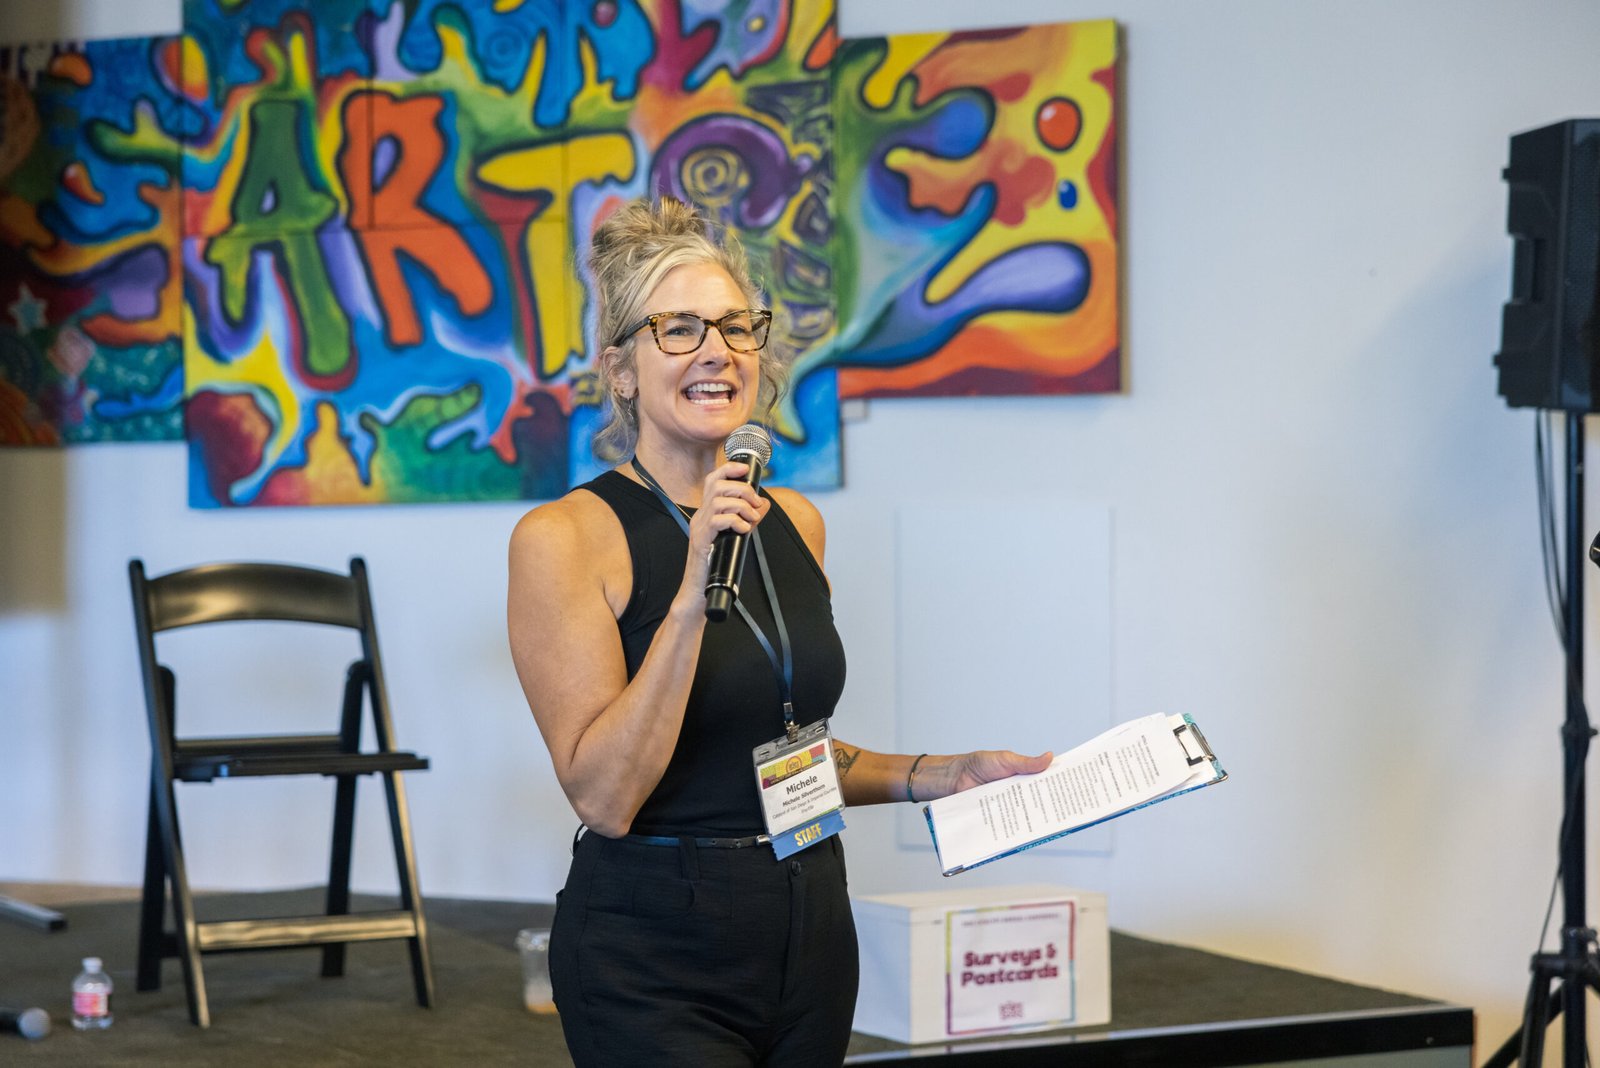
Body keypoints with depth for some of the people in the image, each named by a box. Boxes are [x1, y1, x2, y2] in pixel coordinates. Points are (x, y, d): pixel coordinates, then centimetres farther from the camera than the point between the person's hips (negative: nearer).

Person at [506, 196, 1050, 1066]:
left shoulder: (795, 523, 9)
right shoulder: (564, 538, -10)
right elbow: (604, 795, -18)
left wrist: (938, 776, 9)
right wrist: (692, 593, -23)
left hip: (809, 932, 6)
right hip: (653, 962, -6)